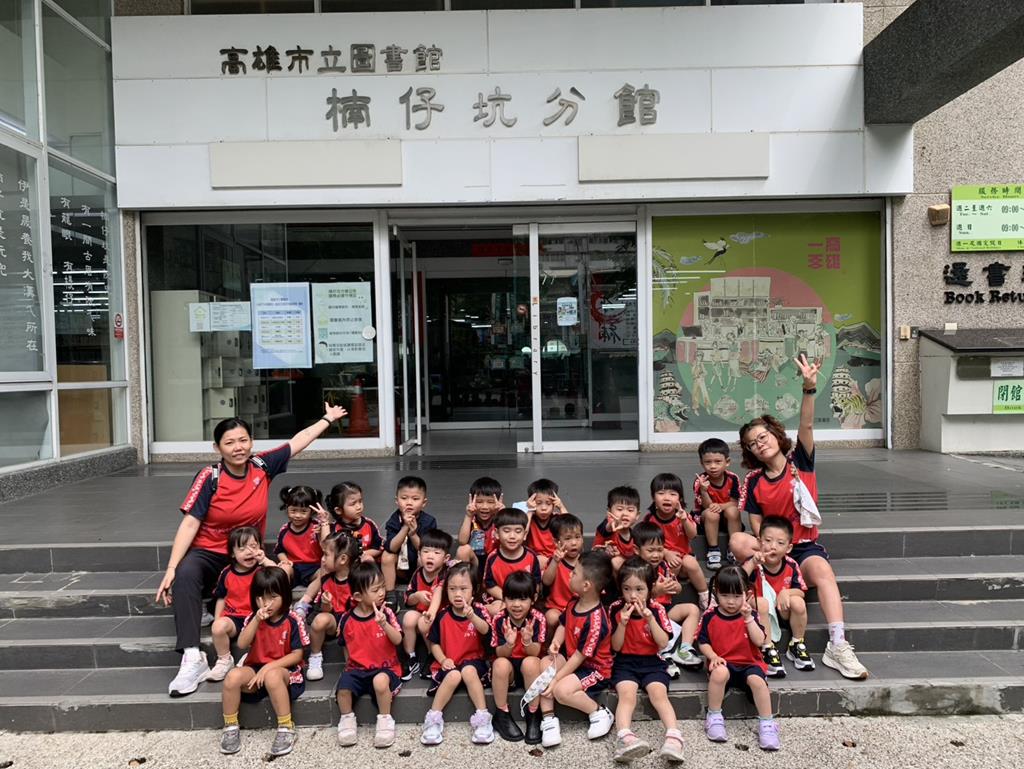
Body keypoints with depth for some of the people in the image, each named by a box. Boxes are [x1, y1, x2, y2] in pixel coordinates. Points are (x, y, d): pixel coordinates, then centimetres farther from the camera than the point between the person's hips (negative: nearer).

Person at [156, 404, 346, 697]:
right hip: (208, 553, -4)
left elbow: (300, 440, 8)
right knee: (185, 576, -34)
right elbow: (189, 523, -16)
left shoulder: (262, 466, -5)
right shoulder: (209, 477, -13)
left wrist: (328, 418, 17)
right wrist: (170, 568, -24)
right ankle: (192, 660, -37)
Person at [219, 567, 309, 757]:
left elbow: (297, 655, -10)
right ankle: (230, 727, -7)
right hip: (255, 668, 4)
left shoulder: (292, 622, -9)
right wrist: (257, 619, -22)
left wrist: (269, 666, -20)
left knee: (272, 676, -38)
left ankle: (286, 728, -23)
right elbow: (242, 644, -12)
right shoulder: (253, 618, 2)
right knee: (233, 676, -27)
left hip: (283, 670, -4)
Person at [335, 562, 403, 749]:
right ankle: (347, 719, 5)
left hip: (385, 668, -2)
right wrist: (350, 664, 4)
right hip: (357, 669, 2)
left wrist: (384, 624, -31)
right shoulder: (347, 620, -1)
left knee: (380, 681, -35)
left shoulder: (386, 613, -6)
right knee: (343, 687, -27)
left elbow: (398, 640, -16)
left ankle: (385, 719, -8)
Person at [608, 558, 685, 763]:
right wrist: (622, 623, -19)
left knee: (659, 693, -27)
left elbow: (664, 643, -8)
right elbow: (616, 647, -2)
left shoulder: (657, 609, -2)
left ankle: (674, 737, -37)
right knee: (627, 694, -28)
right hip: (625, 662, -1)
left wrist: (650, 619, -21)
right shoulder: (616, 609, -2)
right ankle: (624, 738, -47)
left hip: (652, 662, 1)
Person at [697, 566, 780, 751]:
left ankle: (766, 723, -13)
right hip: (723, 664, -1)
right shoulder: (710, 617, 0)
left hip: (749, 663, 1)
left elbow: (760, 641, -11)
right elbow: (703, 642, 4)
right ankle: (714, 717, -16)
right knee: (719, 673, -35)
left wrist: (748, 617, -19)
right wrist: (713, 656, -15)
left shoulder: (750, 615, 2)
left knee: (757, 680, -31)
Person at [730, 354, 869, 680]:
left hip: (806, 545, -1)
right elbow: (757, 526, 0)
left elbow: (806, 426, -17)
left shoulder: (799, 461, 0)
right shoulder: (754, 482, 2)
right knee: (737, 542, -29)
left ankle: (838, 646, -39)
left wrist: (809, 388, -32)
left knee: (821, 569, -35)